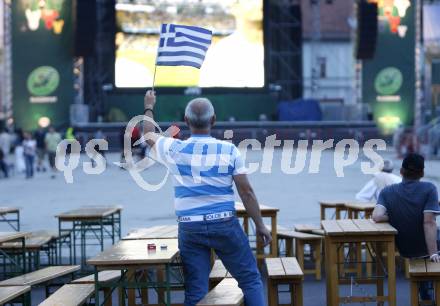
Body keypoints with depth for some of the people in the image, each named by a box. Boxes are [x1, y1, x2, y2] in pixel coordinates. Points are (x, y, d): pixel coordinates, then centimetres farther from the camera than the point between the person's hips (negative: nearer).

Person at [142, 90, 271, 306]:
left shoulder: (174, 149, -2)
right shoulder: (229, 150, -5)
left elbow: (148, 135, 20)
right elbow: (246, 192, -5)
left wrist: (149, 108, 37)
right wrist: (260, 225, 3)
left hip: (189, 228, 2)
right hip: (224, 224, -2)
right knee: (250, 279, 7)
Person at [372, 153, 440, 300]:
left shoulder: (387, 192, -12)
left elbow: (377, 216, -26)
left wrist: (394, 217, -5)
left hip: (404, 250, 4)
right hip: (426, 249, -3)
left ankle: (425, 295, 45)